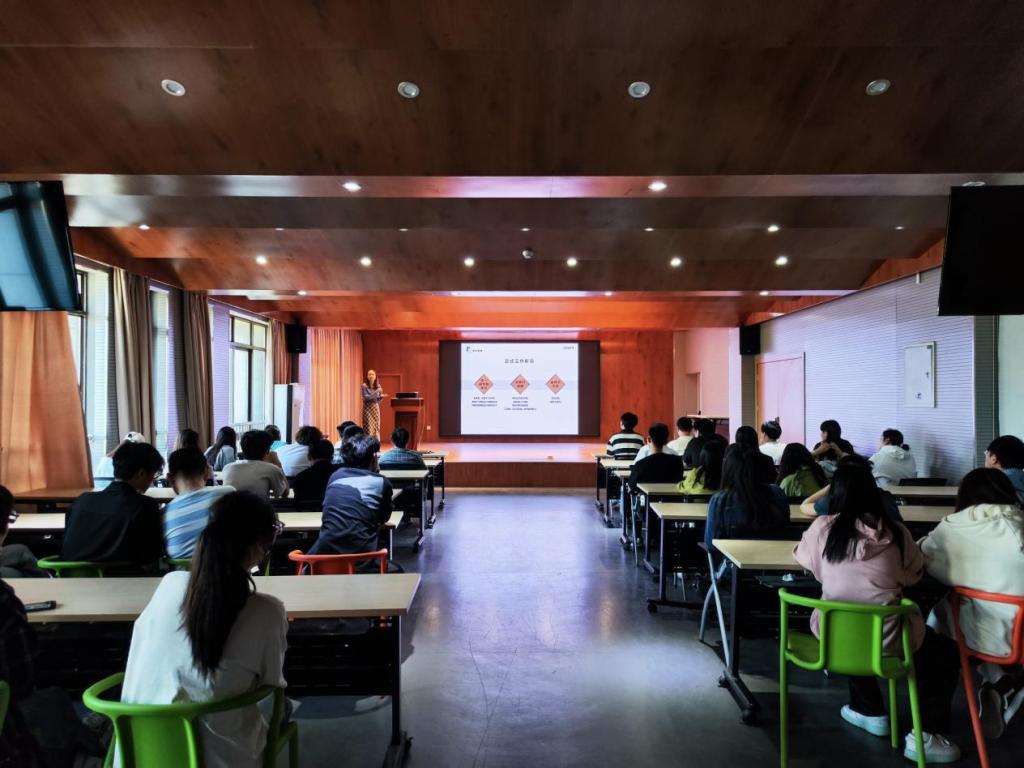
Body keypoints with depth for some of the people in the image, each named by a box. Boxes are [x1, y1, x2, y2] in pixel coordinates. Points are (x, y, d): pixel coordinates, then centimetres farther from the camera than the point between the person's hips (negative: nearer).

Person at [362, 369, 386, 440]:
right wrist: (376, 392, -22)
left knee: (376, 427, 5)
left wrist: (381, 396, -11)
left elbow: (378, 400, 11)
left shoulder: (378, 386, 6)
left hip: (376, 408, 5)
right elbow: (366, 398, -16)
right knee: (369, 427, -7)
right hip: (368, 408, -5)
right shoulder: (364, 386, -7)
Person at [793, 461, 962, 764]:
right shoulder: (896, 532, -8)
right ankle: (925, 736, 20)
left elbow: (800, 555, 12)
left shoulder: (823, 527, -8)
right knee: (947, 653, 26)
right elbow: (914, 575, 8)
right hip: (886, 639, -1)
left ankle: (871, 712, 43)